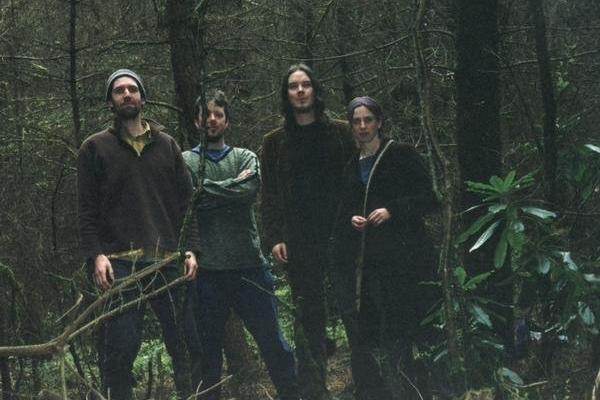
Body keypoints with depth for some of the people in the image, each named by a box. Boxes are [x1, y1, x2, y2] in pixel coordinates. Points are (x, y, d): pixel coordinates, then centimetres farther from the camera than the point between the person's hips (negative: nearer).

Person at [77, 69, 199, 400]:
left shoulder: (166, 145, 15)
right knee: (121, 348, -7)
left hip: (169, 261, 3)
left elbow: (185, 201, 13)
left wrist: (190, 248, 2)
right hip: (121, 263, -2)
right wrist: (95, 254, -9)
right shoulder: (95, 148, 8)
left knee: (183, 342, 4)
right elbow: (87, 209, 3)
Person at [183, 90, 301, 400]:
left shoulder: (245, 158, 10)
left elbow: (249, 191, -10)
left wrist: (206, 187, -6)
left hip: (249, 266, 1)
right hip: (207, 271, -1)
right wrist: (231, 187, -8)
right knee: (207, 351, 7)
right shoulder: (185, 161, 6)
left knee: (273, 342, 6)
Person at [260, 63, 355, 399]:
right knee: (308, 316, -1)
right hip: (299, 242, 1)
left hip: (339, 234, -1)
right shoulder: (275, 142, 12)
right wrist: (274, 238, -2)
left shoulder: (340, 133, 9)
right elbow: (269, 195, 9)